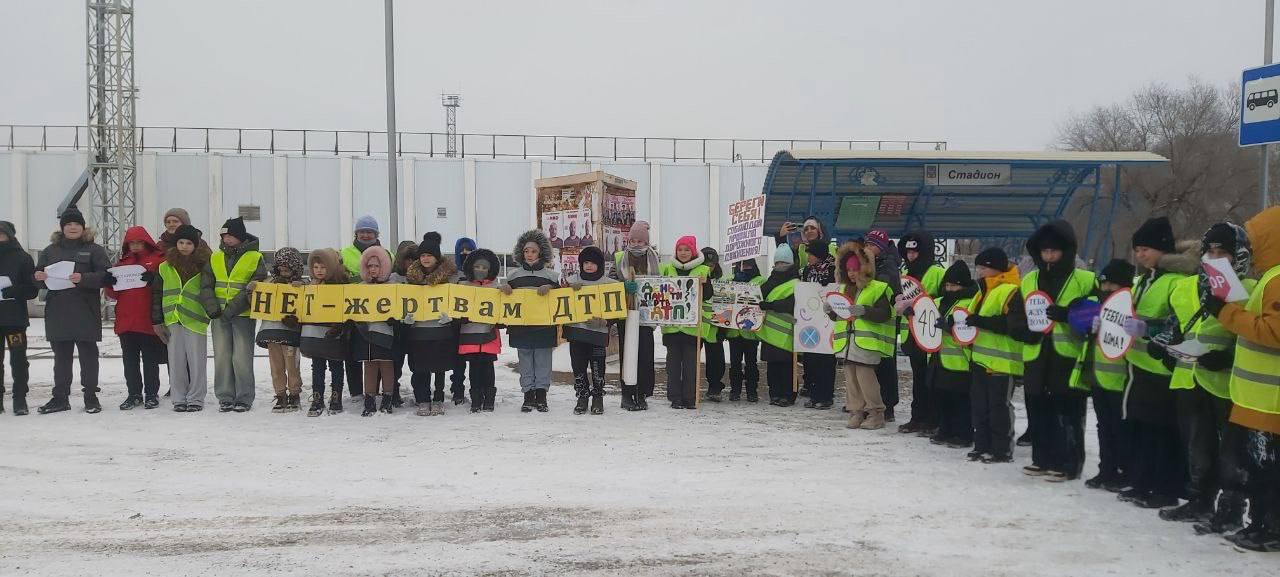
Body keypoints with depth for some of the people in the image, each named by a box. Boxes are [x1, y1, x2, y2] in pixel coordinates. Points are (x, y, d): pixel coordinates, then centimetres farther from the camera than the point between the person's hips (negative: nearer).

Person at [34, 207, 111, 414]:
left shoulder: (94, 250, 3)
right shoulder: (50, 250, 15)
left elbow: (106, 276, -7)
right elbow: (37, 275, 16)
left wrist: (83, 278, -23)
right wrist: (38, 276, -8)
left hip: (86, 313, -3)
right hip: (57, 313, 4)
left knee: (88, 354, 1)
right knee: (61, 356, 8)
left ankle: (91, 397, 8)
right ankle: (60, 398, 14)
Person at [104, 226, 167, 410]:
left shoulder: (158, 259, 2)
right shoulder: (122, 262, 15)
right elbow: (113, 293, 15)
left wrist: (154, 279, -24)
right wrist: (109, 284, -7)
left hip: (149, 320, -4)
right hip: (126, 320, 5)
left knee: (150, 360, 3)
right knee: (130, 360, 8)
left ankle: (151, 394, 11)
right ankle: (134, 394, 16)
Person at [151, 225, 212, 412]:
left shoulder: (203, 266, 2)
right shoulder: (165, 267, 9)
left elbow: (209, 291, 7)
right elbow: (156, 294, 11)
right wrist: (157, 320, 7)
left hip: (195, 319, -2)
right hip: (172, 320, 2)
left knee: (196, 360, 0)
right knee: (176, 361, 6)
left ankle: (196, 398, 9)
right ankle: (178, 399, 13)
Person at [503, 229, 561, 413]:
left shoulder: (551, 275, 6)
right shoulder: (514, 274, 12)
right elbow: (506, 296, 17)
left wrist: (549, 288, -14)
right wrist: (504, 287, -4)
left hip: (544, 326, -1)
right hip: (520, 327, 2)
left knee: (543, 361, 1)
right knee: (525, 362, 4)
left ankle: (541, 396, 8)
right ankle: (528, 396, 10)